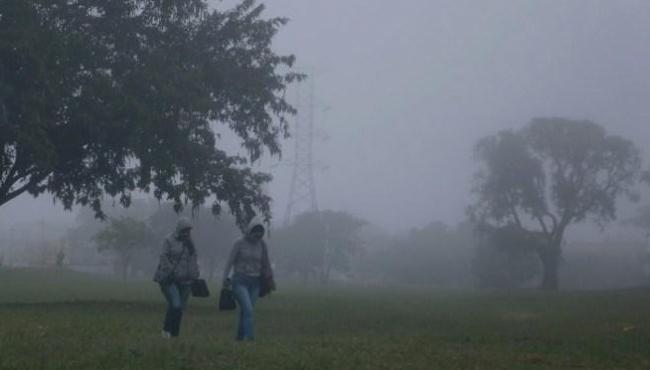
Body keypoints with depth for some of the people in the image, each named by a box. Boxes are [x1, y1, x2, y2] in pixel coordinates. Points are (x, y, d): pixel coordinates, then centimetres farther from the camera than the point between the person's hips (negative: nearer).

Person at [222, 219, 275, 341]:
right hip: (240, 281, -4)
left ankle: (240, 338, 14)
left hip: (255, 283, 4)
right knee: (248, 310, -17)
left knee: (245, 312, 6)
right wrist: (225, 278, -11)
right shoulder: (240, 243, -5)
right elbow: (230, 261, -4)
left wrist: (269, 278, 15)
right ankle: (250, 338, -22)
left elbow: (266, 263, 15)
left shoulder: (262, 245, 6)